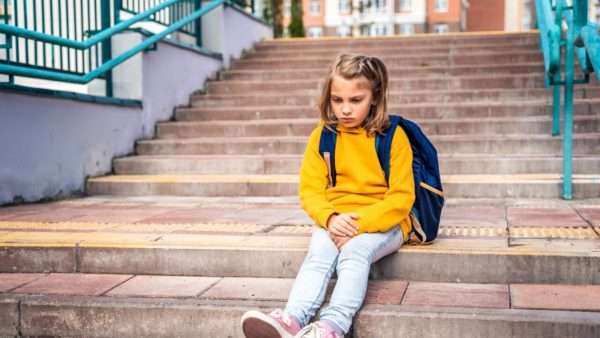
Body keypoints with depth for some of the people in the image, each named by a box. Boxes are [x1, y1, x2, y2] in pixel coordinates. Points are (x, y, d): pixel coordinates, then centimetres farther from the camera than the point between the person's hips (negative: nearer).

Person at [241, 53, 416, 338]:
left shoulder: (393, 136, -4)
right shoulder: (322, 136, 5)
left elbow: (401, 197, -9)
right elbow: (310, 189, 2)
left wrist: (360, 221, -22)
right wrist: (329, 218, -19)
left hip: (381, 222, -2)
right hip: (335, 222, 3)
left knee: (355, 250, -34)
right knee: (318, 253, -29)